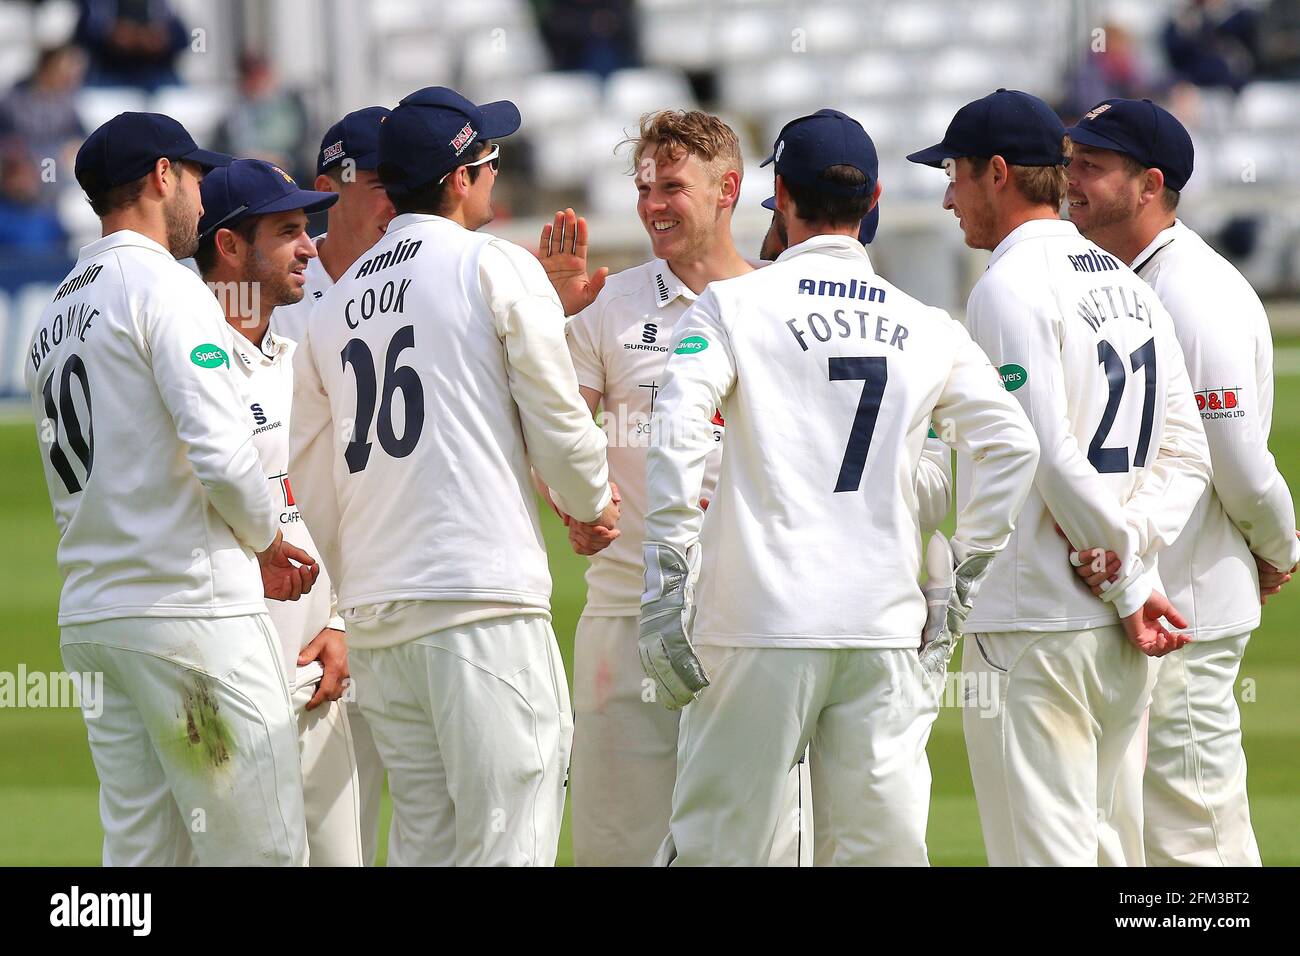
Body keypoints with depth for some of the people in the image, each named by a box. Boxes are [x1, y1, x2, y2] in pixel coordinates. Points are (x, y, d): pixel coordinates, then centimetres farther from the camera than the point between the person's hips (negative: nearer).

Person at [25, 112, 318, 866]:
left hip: (90, 618, 9)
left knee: (141, 850, 8)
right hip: (190, 607, -9)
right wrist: (269, 542, 1)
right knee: (261, 855, -8)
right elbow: (221, 451, -18)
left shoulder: (55, 318, 19)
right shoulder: (163, 287, -7)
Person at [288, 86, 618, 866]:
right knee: (507, 841, -9)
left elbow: (314, 481, 18)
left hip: (375, 618, 7)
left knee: (429, 849, 11)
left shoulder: (336, 305, 16)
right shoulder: (496, 268, -2)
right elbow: (557, 421, -1)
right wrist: (592, 502, 19)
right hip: (485, 600, -7)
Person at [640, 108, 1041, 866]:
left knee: (714, 845, 0)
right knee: (883, 848, 3)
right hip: (887, 628, 3)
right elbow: (1013, 446, 4)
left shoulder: (733, 305, 2)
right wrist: (965, 576, 11)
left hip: (760, 630, -3)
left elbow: (677, 435, -12)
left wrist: (666, 584, -11)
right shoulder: (928, 328, 11)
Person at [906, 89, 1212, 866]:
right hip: (1122, 631, 8)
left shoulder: (1011, 286, -12)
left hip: (1035, 624, -8)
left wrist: (1131, 582, -10)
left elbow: (1055, 459, -18)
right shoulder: (1130, 286, 15)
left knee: (1041, 849, -6)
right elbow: (1188, 455, 10)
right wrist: (1132, 550, -2)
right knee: (1094, 842, 15)